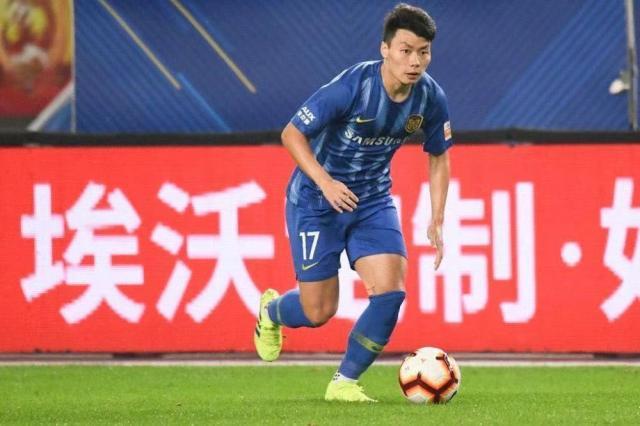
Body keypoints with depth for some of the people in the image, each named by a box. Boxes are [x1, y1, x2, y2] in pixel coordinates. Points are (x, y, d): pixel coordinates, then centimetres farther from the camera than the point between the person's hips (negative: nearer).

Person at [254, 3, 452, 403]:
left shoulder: (431, 98, -12)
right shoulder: (352, 86, -27)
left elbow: (438, 156, 6)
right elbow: (292, 133, -19)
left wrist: (437, 220, -3)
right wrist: (325, 182, -32)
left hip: (373, 201, 4)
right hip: (315, 201, -4)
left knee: (391, 291, -15)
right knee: (319, 312, -1)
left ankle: (345, 382, 4)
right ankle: (272, 311, 37)